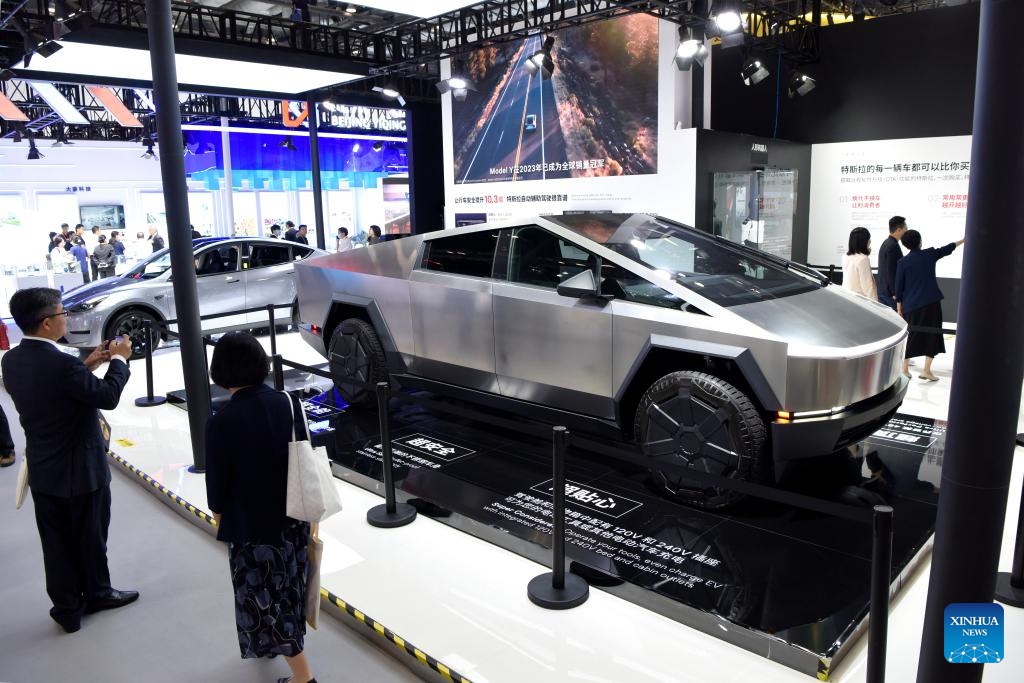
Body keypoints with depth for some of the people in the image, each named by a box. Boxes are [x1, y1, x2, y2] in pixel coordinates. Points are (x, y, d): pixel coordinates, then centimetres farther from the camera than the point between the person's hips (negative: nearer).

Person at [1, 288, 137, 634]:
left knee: (57, 542, 16)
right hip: (80, 469, -7)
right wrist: (119, 359, -4)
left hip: (42, 469, 7)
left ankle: (67, 607, 28)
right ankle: (97, 593, 33)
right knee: (90, 538, 14)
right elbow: (108, 396, -17)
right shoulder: (62, 364, -28)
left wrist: (85, 366, 9)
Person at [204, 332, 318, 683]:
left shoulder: (221, 423, -23)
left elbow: (217, 483, -13)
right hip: (293, 517, 6)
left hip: (250, 525, -5)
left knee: (263, 596, 10)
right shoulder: (288, 403, -10)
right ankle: (271, 642, 49)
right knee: (286, 587, 25)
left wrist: (219, 518, 8)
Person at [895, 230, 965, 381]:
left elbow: (899, 286, 0)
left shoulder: (903, 262, -2)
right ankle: (926, 370, 4)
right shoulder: (930, 254, 1)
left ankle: (905, 368, 12)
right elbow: (948, 248, 20)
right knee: (932, 334, 7)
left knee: (910, 335, 10)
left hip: (911, 305, 0)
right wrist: (963, 240, 38)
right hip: (931, 302, 0)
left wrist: (899, 307, 8)